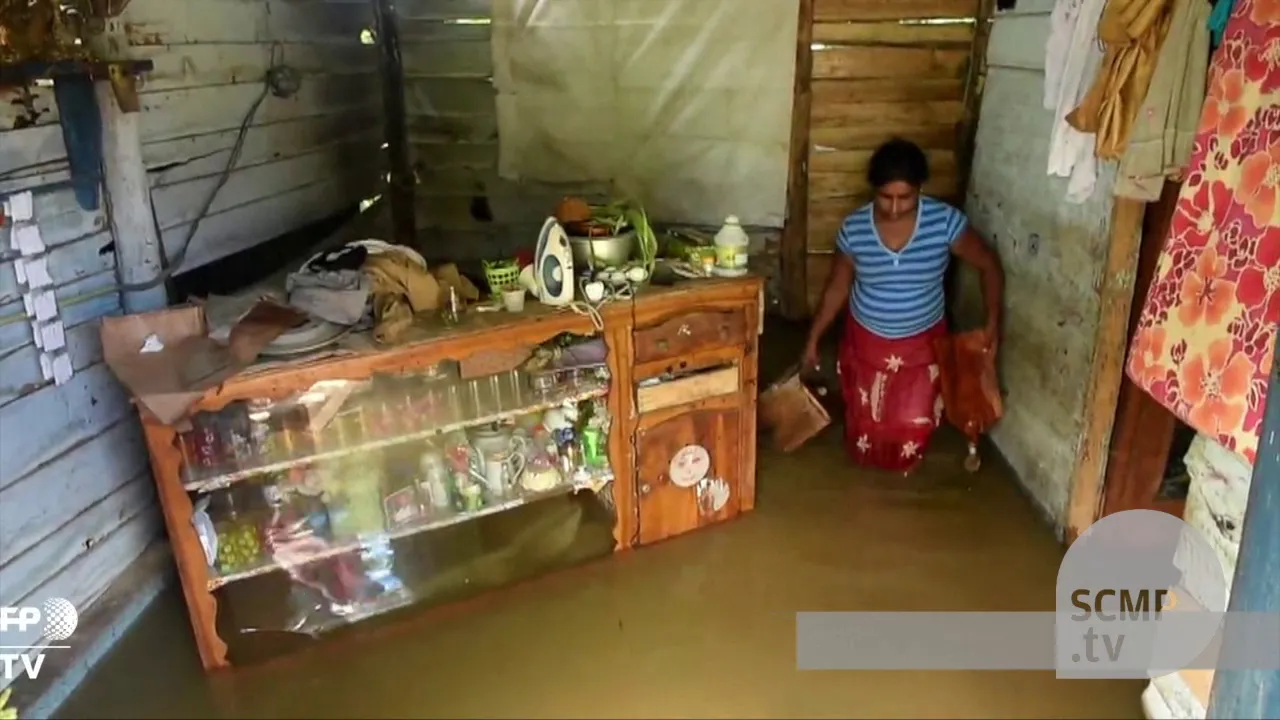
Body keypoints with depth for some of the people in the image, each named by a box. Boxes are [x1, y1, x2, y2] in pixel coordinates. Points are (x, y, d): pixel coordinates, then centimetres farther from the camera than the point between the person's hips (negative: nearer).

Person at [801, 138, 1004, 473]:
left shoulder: (945, 221, -21)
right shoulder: (854, 229, -17)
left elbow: (989, 265, -8)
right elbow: (837, 287, -4)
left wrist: (992, 322, -13)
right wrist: (813, 338, -1)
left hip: (922, 343, 0)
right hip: (866, 340, 1)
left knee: (915, 423, 11)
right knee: (865, 418, 16)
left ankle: (903, 465, 46)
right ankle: (865, 461, 50)